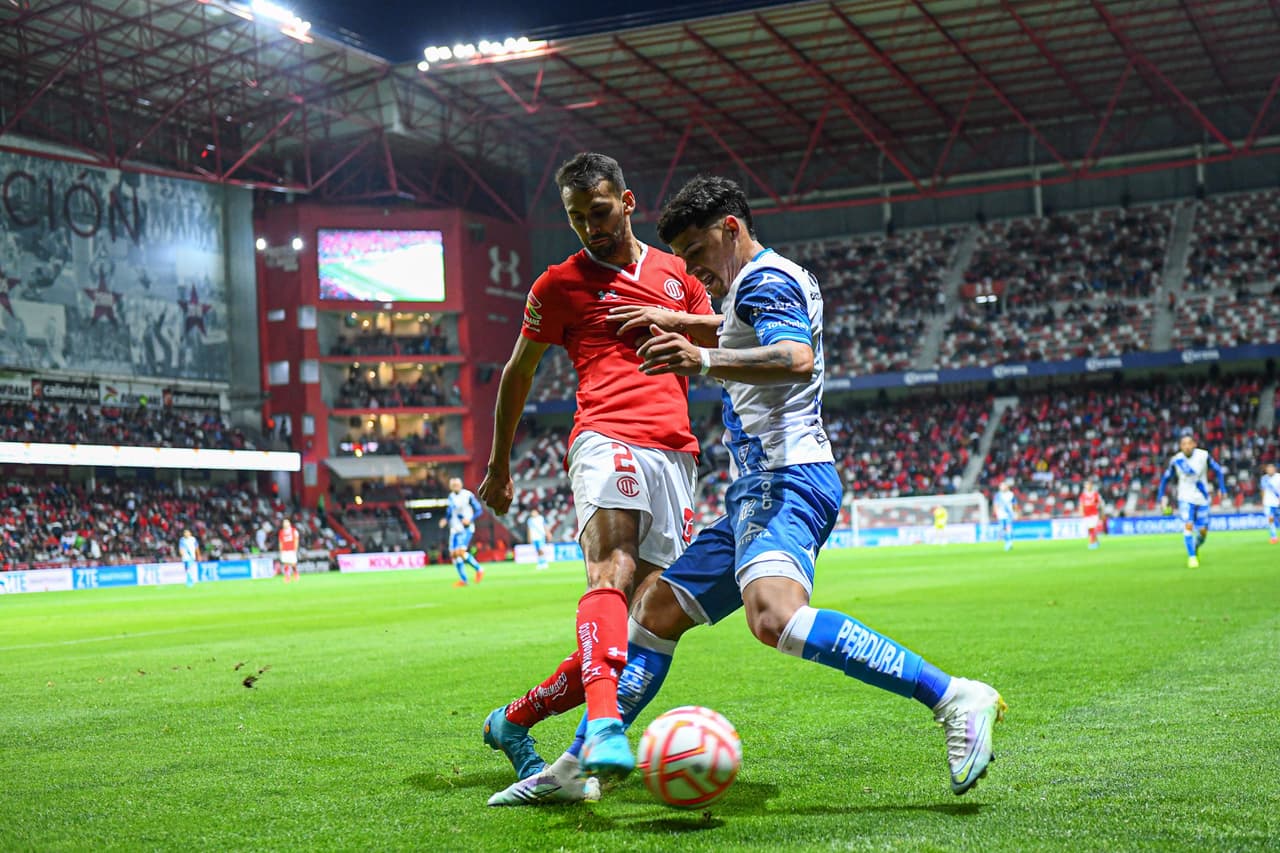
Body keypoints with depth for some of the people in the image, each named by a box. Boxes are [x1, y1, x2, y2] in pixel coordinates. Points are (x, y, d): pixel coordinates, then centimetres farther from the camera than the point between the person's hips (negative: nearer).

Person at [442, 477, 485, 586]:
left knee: (460, 552, -21)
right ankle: (463, 579, 7)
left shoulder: (468, 495, -8)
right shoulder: (451, 497, 11)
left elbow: (479, 509, -5)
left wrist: (470, 519, -18)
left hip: (466, 529, -7)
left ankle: (479, 569, -2)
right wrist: (445, 520, 3)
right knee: (453, 554, -1)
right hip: (454, 529, 7)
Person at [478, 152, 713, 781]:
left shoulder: (675, 271, 23)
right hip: (606, 439, -4)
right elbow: (517, 373, 22)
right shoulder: (559, 284, 14)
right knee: (612, 572, -32)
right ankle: (605, 726, -50)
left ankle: (515, 719, 13)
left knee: (648, 617, -2)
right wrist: (499, 464, 25)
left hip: (674, 452, 4)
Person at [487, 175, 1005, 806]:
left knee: (774, 616, -35)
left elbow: (797, 358, -25)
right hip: (760, 490, 11)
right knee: (657, 610, 12)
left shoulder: (764, 277, -4)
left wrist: (706, 362, -36)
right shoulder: (781, 281, 26)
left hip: (784, 479, -11)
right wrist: (678, 322, 50)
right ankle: (576, 768, 18)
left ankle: (954, 698, -35)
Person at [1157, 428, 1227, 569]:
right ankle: (1191, 556, -12)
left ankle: (1196, 548, 35)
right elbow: (1165, 478, 4)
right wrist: (1162, 496, -4)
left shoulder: (1203, 455, -11)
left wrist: (1222, 488, -7)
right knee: (1188, 525, -20)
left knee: (1203, 530, 4)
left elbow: (1218, 470, 2)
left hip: (1202, 499, 1)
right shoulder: (1176, 460, -9)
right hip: (1185, 499, -1)